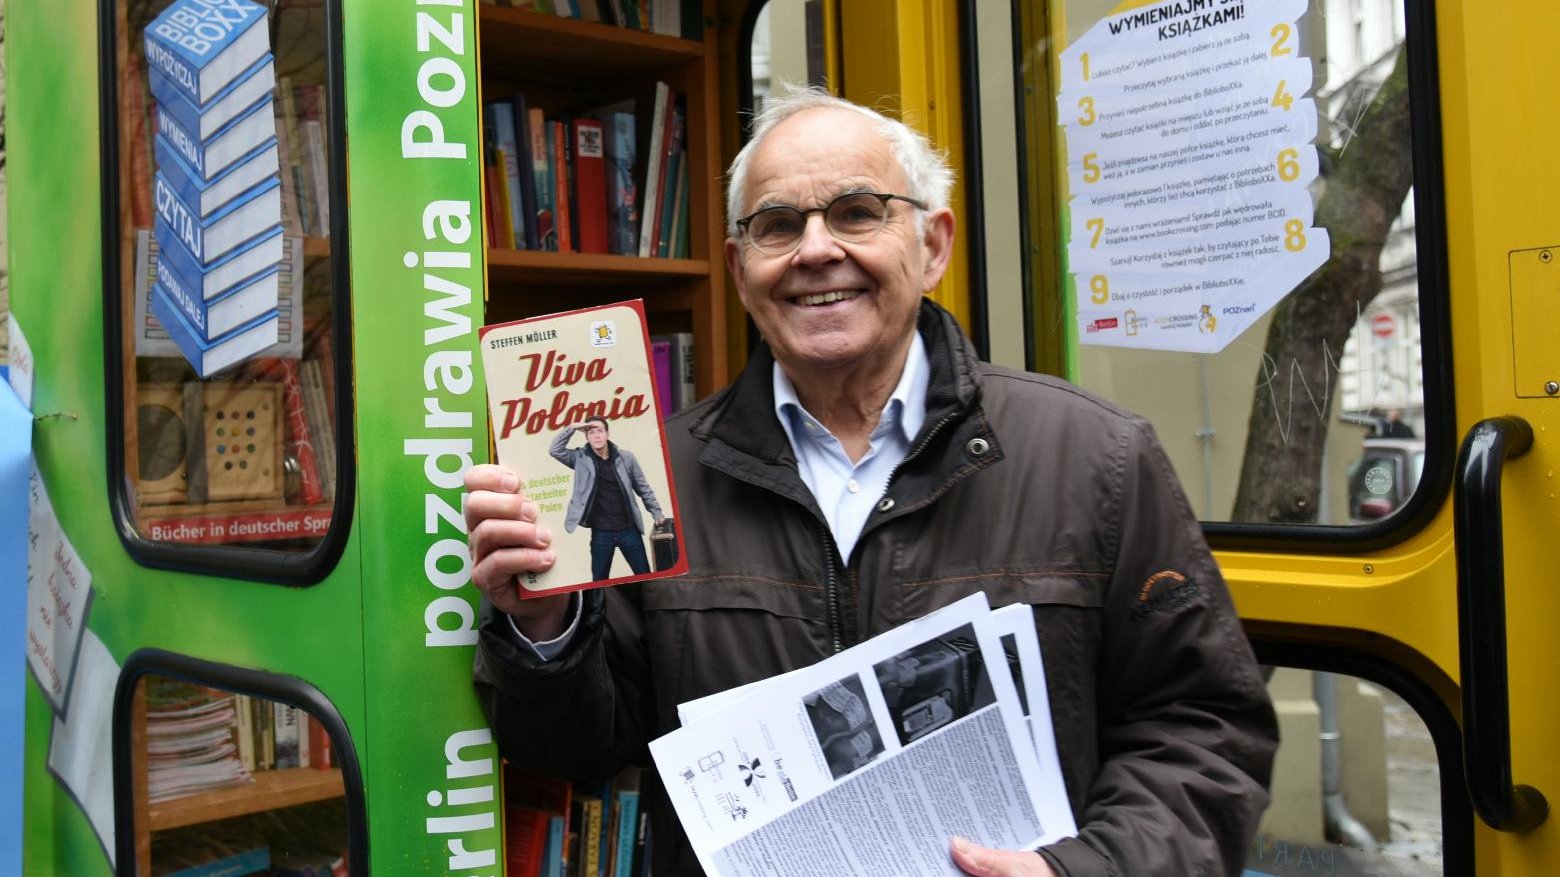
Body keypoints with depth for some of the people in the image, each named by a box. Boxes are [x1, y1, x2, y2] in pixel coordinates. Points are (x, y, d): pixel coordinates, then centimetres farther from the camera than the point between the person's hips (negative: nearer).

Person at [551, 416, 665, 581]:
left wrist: (657, 513, 7)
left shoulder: (626, 457, 0)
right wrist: (572, 428, -12)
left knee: (644, 576, 6)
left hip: (628, 530, 0)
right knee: (600, 581, 8)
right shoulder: (581, 458, 1)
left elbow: (643, 488, 7)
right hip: (601, 533, 0)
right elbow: (555, 450, -9)